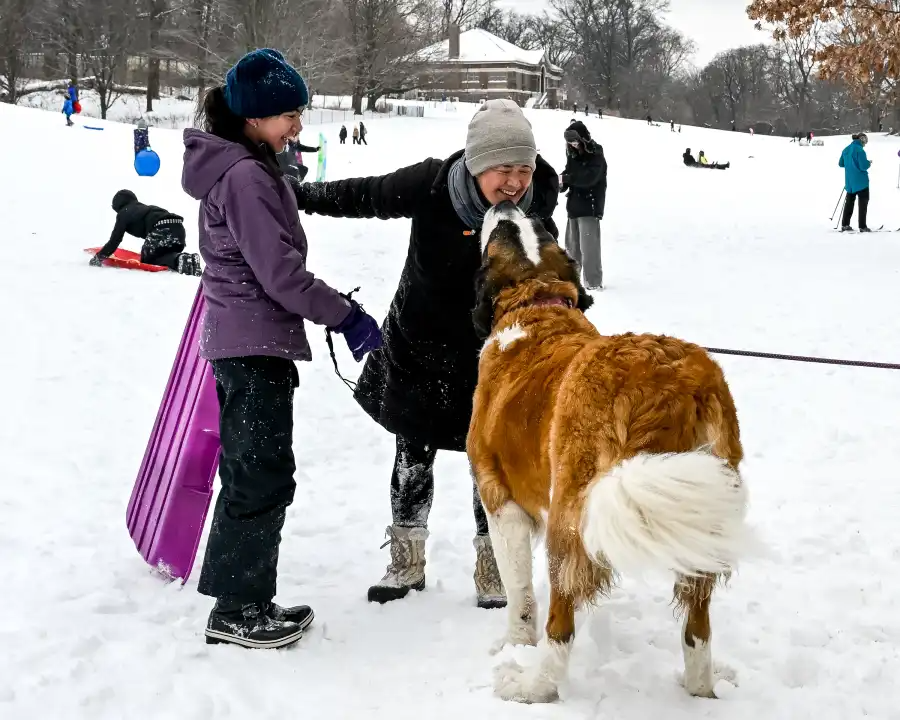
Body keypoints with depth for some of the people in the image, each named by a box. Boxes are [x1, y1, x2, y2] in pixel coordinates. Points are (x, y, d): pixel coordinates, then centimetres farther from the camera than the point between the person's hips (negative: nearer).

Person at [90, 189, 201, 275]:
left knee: (147, 260, 12)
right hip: (178, 226, 7)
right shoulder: (144, 208, 38)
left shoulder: (123, 213, 18)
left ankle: (179, 260, -16)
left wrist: (99, 257, 25)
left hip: (161, 228, -7)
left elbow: (115, 240, 15)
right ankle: (189, 259, -7)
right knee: (169, 255, 26)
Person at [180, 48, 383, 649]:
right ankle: (239, 610, 3)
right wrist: (347, 316, -13)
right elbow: (279, 271, -21)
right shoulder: (246, 176, -17)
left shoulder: (244, 167, 15)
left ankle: (241, 603, 22)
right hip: (257, 345, -11)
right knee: (265, 476, -5)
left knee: (251, 474, 14)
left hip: (242, 343, 11)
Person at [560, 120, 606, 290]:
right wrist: (561, 183, -10)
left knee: (588, 245, -11)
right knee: (572, 244, 18)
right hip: (575, 204, 8)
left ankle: (594, 282, -6)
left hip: (590, 205, -8)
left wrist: (566, 178, -26)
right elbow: (569, 173, 11)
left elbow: (590, 177, -24)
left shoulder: (595, 155, -11)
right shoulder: (573, 155, 10)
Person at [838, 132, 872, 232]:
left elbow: (840, 164, 14)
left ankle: (845, 225, 19)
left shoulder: (846, 150, 6)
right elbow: (864, 166, -21)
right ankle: (862, 226, 1)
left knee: (849, 201, 17)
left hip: (849, 181, 7)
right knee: (863, 202, 2)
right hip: (861, 181, -7)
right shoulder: (860, 150, -17)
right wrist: (868, 163, -2)